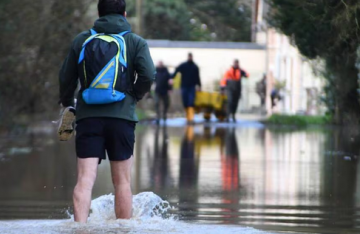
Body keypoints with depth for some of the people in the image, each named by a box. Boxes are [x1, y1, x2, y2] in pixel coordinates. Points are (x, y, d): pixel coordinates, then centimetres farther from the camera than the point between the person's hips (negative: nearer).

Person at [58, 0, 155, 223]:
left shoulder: (82, 40, 11)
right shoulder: (135, 42, 4)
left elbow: (66, 78, 12)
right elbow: (148, 75, -10)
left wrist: (67, 104, 29)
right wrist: (134, 96, 8)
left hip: (88, 117, 1)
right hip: (121, 117, -1)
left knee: (85, 179, -6)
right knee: (122, 182, 8)